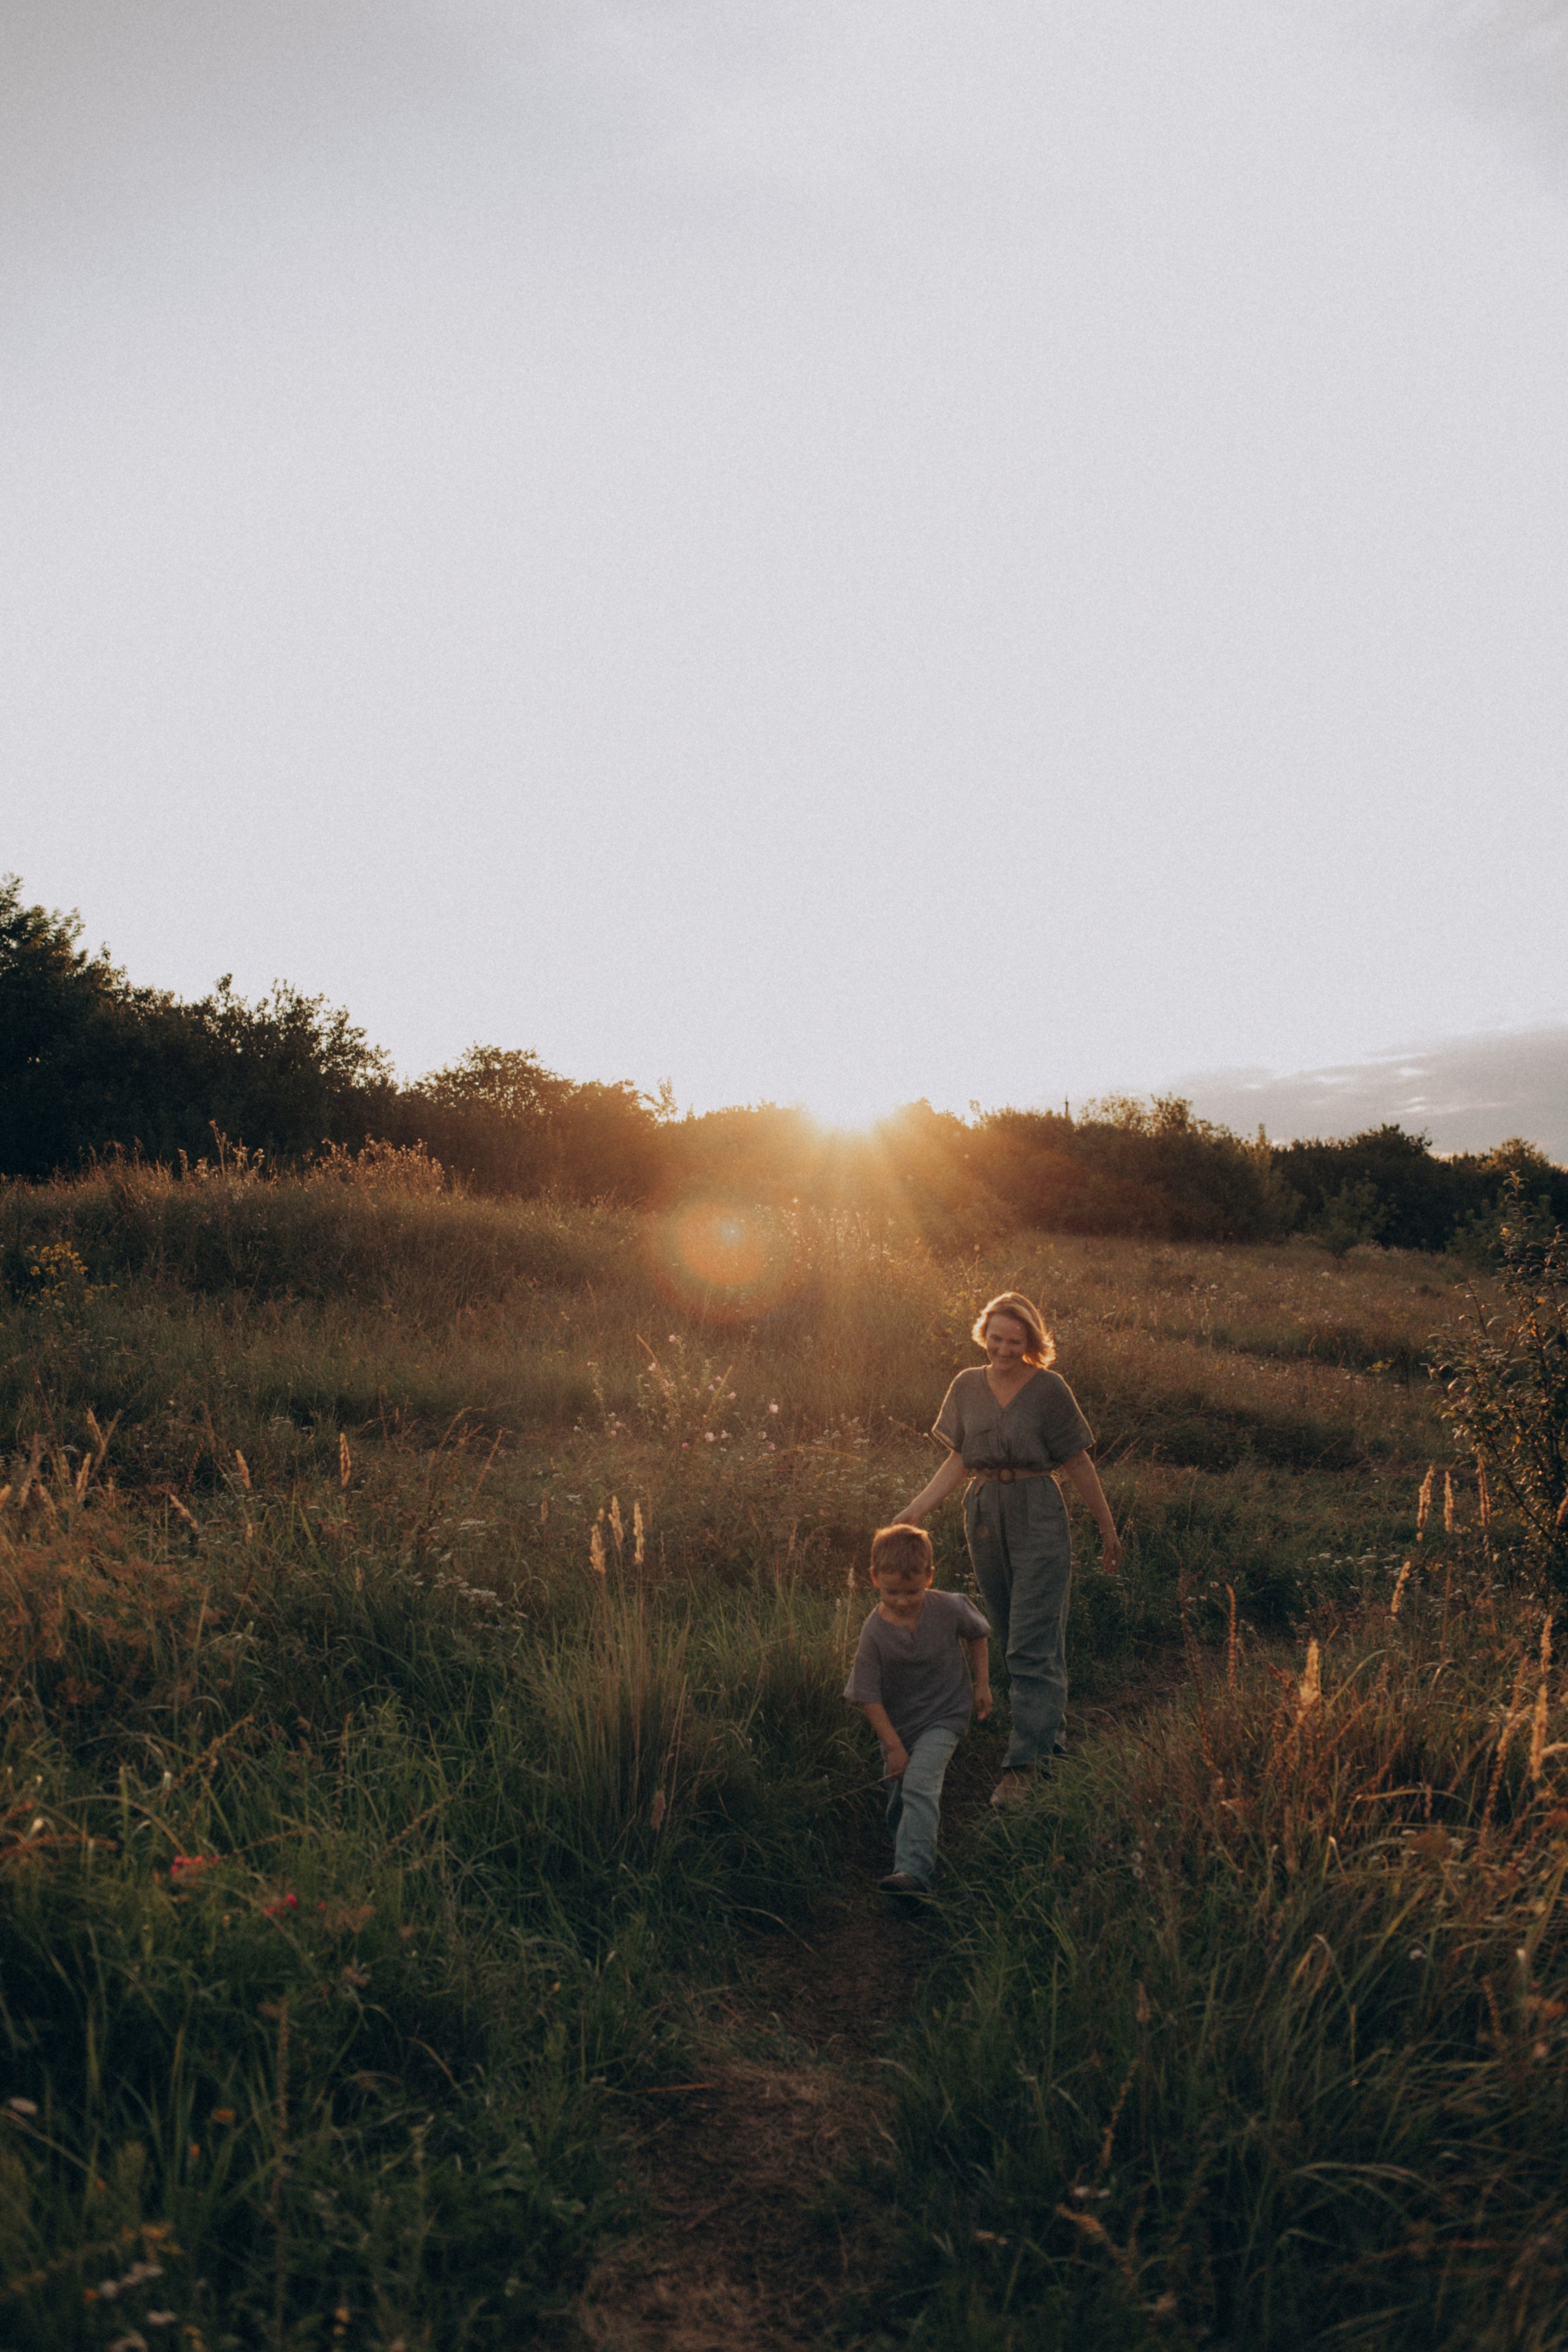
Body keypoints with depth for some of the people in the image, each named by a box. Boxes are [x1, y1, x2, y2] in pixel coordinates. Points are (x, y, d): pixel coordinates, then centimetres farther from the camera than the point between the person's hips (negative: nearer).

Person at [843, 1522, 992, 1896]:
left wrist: (982, 1684, 6)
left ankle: (914, 1871, -24)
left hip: (943, 1715, -2)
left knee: (919, 1785, -21)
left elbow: (978, 1635, 7)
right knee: (899, 1796, 14)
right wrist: (892, 1745, -11)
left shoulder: (949, 1609, -16)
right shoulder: (874, 1631, -20)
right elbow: (868, 1695, -13)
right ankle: (905, 1847, 42)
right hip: (897, 1723, 2)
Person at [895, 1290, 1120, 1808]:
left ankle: (1024, 1764, -5)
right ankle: (1051, 1734, 31)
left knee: (1031, 1645, -7)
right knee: (1016, 1640, 14)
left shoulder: (1049, 1388, -6)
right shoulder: (967, 1387, 6)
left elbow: (1076, 1461, 1)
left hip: (1038, 1516, -5)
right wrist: (918, 1507, 4)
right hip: (984, 1516, 5)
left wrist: (1107, 1527, 6)